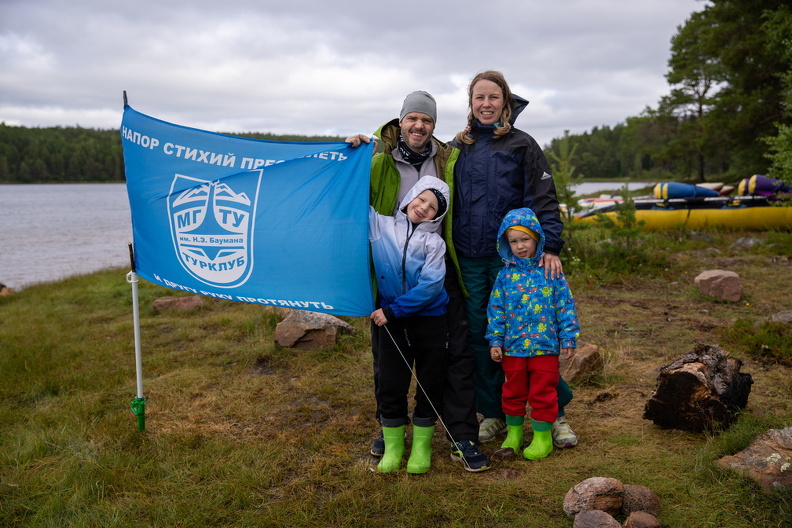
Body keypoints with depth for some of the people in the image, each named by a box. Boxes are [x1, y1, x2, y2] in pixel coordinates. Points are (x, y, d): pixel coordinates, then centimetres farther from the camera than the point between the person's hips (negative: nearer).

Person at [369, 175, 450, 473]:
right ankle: (392, 447, 22)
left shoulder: (433, 242, -5)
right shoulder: (380, 226, 2)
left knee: (429, 388, 8)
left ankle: (421, 448, 24)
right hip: (393, 324, 2)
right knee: (390, 388, 5)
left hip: (430, 322, -1)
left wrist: (393, 310, -17)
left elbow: (430, 285, -15)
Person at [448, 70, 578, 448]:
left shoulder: (522, 145, 2)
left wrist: (550, 246, -15)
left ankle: (555, 413, 15)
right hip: (468, 260, 3)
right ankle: (493, 413, 21)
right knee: (478, 335, 7)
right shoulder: (457, 148, 11)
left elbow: (543, 200, -3)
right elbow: (446, 201, 16)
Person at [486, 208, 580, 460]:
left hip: (545, 345, -2)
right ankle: (513, 433, 31)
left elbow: (565, 305, 0)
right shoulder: (505, 274, 2)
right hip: (512, 346, 2)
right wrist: (495, 341, 1)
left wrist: (568, 338, -2)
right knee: (513, 391, 14)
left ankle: (542, 437, 21)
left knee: (543, 392, 6)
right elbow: (496, 309, 5)